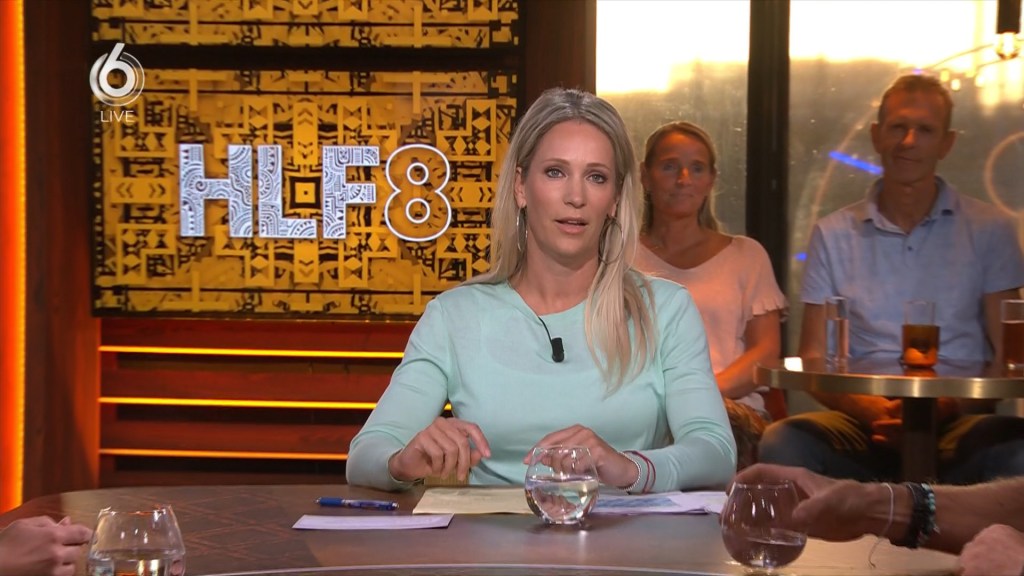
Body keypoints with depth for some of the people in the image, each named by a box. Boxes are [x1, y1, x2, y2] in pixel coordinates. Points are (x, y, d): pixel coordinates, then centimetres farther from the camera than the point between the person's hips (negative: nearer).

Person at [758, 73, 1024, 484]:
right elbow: (812, 358, 8)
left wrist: (947, 405, -15)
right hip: (864, 424, 0)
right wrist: (870, 409, -14)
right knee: (782, 441, -33)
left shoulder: (989, 230, 9)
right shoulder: (833, 235, 11)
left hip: (958, 423, 0)